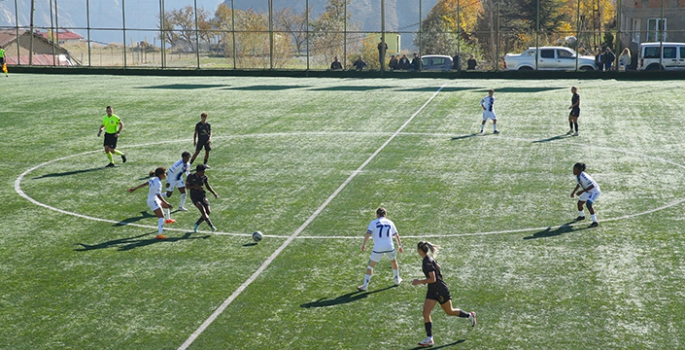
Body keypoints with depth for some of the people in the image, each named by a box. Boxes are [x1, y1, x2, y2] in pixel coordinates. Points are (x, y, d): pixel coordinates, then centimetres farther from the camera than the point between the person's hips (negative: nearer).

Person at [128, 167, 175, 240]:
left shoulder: (154, 179, 2)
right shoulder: (158, 183, -26)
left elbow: (144, 184, 11)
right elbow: (158, 195, -32)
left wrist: (134, 188, 19)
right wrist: (167, 204, -33)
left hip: (155, 200, 10)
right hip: (153, 201, -10)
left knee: (166, 205, 32)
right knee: (161, 217, -17)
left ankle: (168, 219, 58)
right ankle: (159, 234, -25)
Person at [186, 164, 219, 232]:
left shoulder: (204, 177, -3)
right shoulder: (190, 177, -12)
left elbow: (208, 186, 8)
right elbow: (187, 186, -6)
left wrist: (214, 193, -5)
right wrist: (195, 187, -23)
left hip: (202, 196, 4)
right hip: (194, 197, -4)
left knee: (208, 212, -7)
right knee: (202, 210, -24)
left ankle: (197, 224, 17)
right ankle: (211, 226, -25)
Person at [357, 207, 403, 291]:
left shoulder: (374, 223, 3)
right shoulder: (390, 223, 13)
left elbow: (368, 234, -10)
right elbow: (396, 235, 19)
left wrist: (364, 244, -8)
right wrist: (399, 245, 29)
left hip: (378, 249, -3)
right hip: (389, 247, 3)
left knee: (370, 266, 5)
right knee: (394, 262, 29)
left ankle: (365, 285, 1)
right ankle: (397, 280, 40)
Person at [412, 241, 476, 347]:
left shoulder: (428, 262, -25)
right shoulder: (428, 259, 4)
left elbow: (432, 279, -28)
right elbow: (438, 267, 20)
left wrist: (419, 282, -23)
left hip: (440, 291, -9)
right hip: (432, 291, 9)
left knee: (449, 311, 10)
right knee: (426, 313, -1)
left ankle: (470, 315, 34)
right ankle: (429, 339, -2)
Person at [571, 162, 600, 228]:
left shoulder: (584, 176, -33)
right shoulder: (577, 176, -6)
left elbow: (592, 185, -36)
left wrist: (582, 191, -36)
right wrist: (574, 192, 11)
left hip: (595, 191, -10)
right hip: (588, 191, 10)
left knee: (588, 204, -27)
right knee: (579, 203, 18)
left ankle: (595, 222, -21)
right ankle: (581, 216, 48)